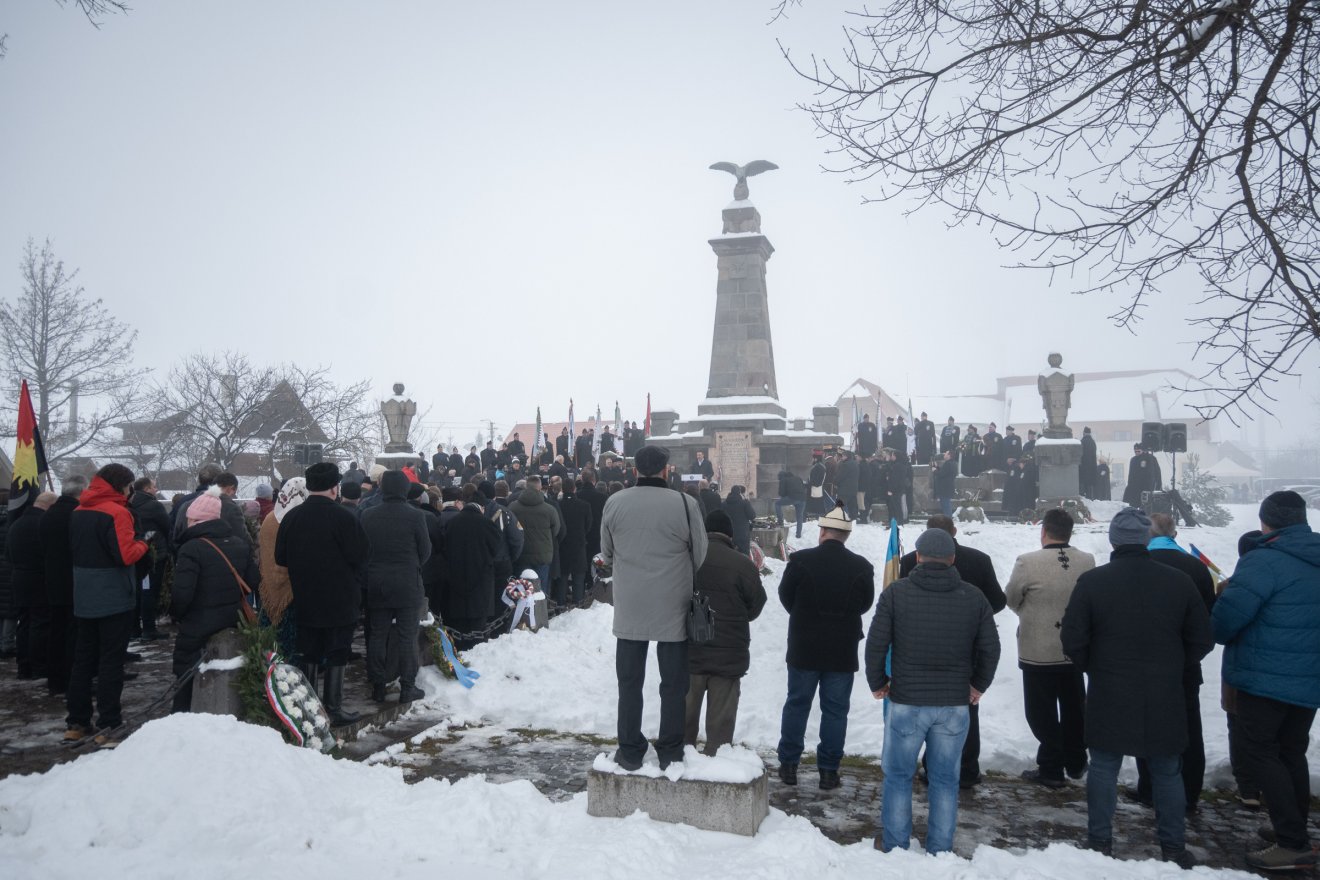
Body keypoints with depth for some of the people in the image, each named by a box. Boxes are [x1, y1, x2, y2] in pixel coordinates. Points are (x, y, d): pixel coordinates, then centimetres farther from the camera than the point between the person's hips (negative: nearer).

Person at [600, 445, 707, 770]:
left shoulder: (614, 502, -5)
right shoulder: (685, 504, -12)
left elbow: (606, 554, 8)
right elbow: (701, 556, -3)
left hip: (629, 609, 2)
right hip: (673, 609, -1)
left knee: (630, 681, 13)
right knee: (674, 683, 12)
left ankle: (630, 751, 18)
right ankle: (670, 753, 19)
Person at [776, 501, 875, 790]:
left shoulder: (800, 560, -12)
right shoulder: (861, 567, -7)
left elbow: (786, 597, 1)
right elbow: (865, 604, 7)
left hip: (803, 649, 0)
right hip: (843, 652, 1)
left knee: (796, 704, 12)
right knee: (835, 710, 9)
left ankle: (788, 765, 18)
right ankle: (828, 770, 13)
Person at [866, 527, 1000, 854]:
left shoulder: (896, 592, -7)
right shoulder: (974, 597, 0)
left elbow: (876, 644, -6)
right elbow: (990, 648, 6)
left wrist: (877, 683, 10)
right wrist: (978, 686, 21)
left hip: (906, 702, -2)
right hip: (955, 704, 2)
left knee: (898, 776, 13)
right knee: (945, 779, 14)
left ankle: (895, 846, 22)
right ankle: (940, 850, 21)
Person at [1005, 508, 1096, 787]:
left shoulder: (1027, 562, -21)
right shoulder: (1087, 561, -8)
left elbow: (1011, 600, -6)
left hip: (1038, 651, -5)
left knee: (1042, 712, 9)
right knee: (1074, 708, 21)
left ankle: (1051, 769, 16)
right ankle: (1075, 763, 36)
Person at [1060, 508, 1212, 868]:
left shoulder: (1091, 581, -10)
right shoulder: (1179, 581, -4)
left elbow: (1073, 641, -8)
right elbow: (1201, 641, 3)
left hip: (1108, 696, -1)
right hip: (1165, 698, 2)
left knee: (1104, 768, 10)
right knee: (1167, 772, 15)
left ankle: (1100, 842, 16)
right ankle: (1173, 848, 22)